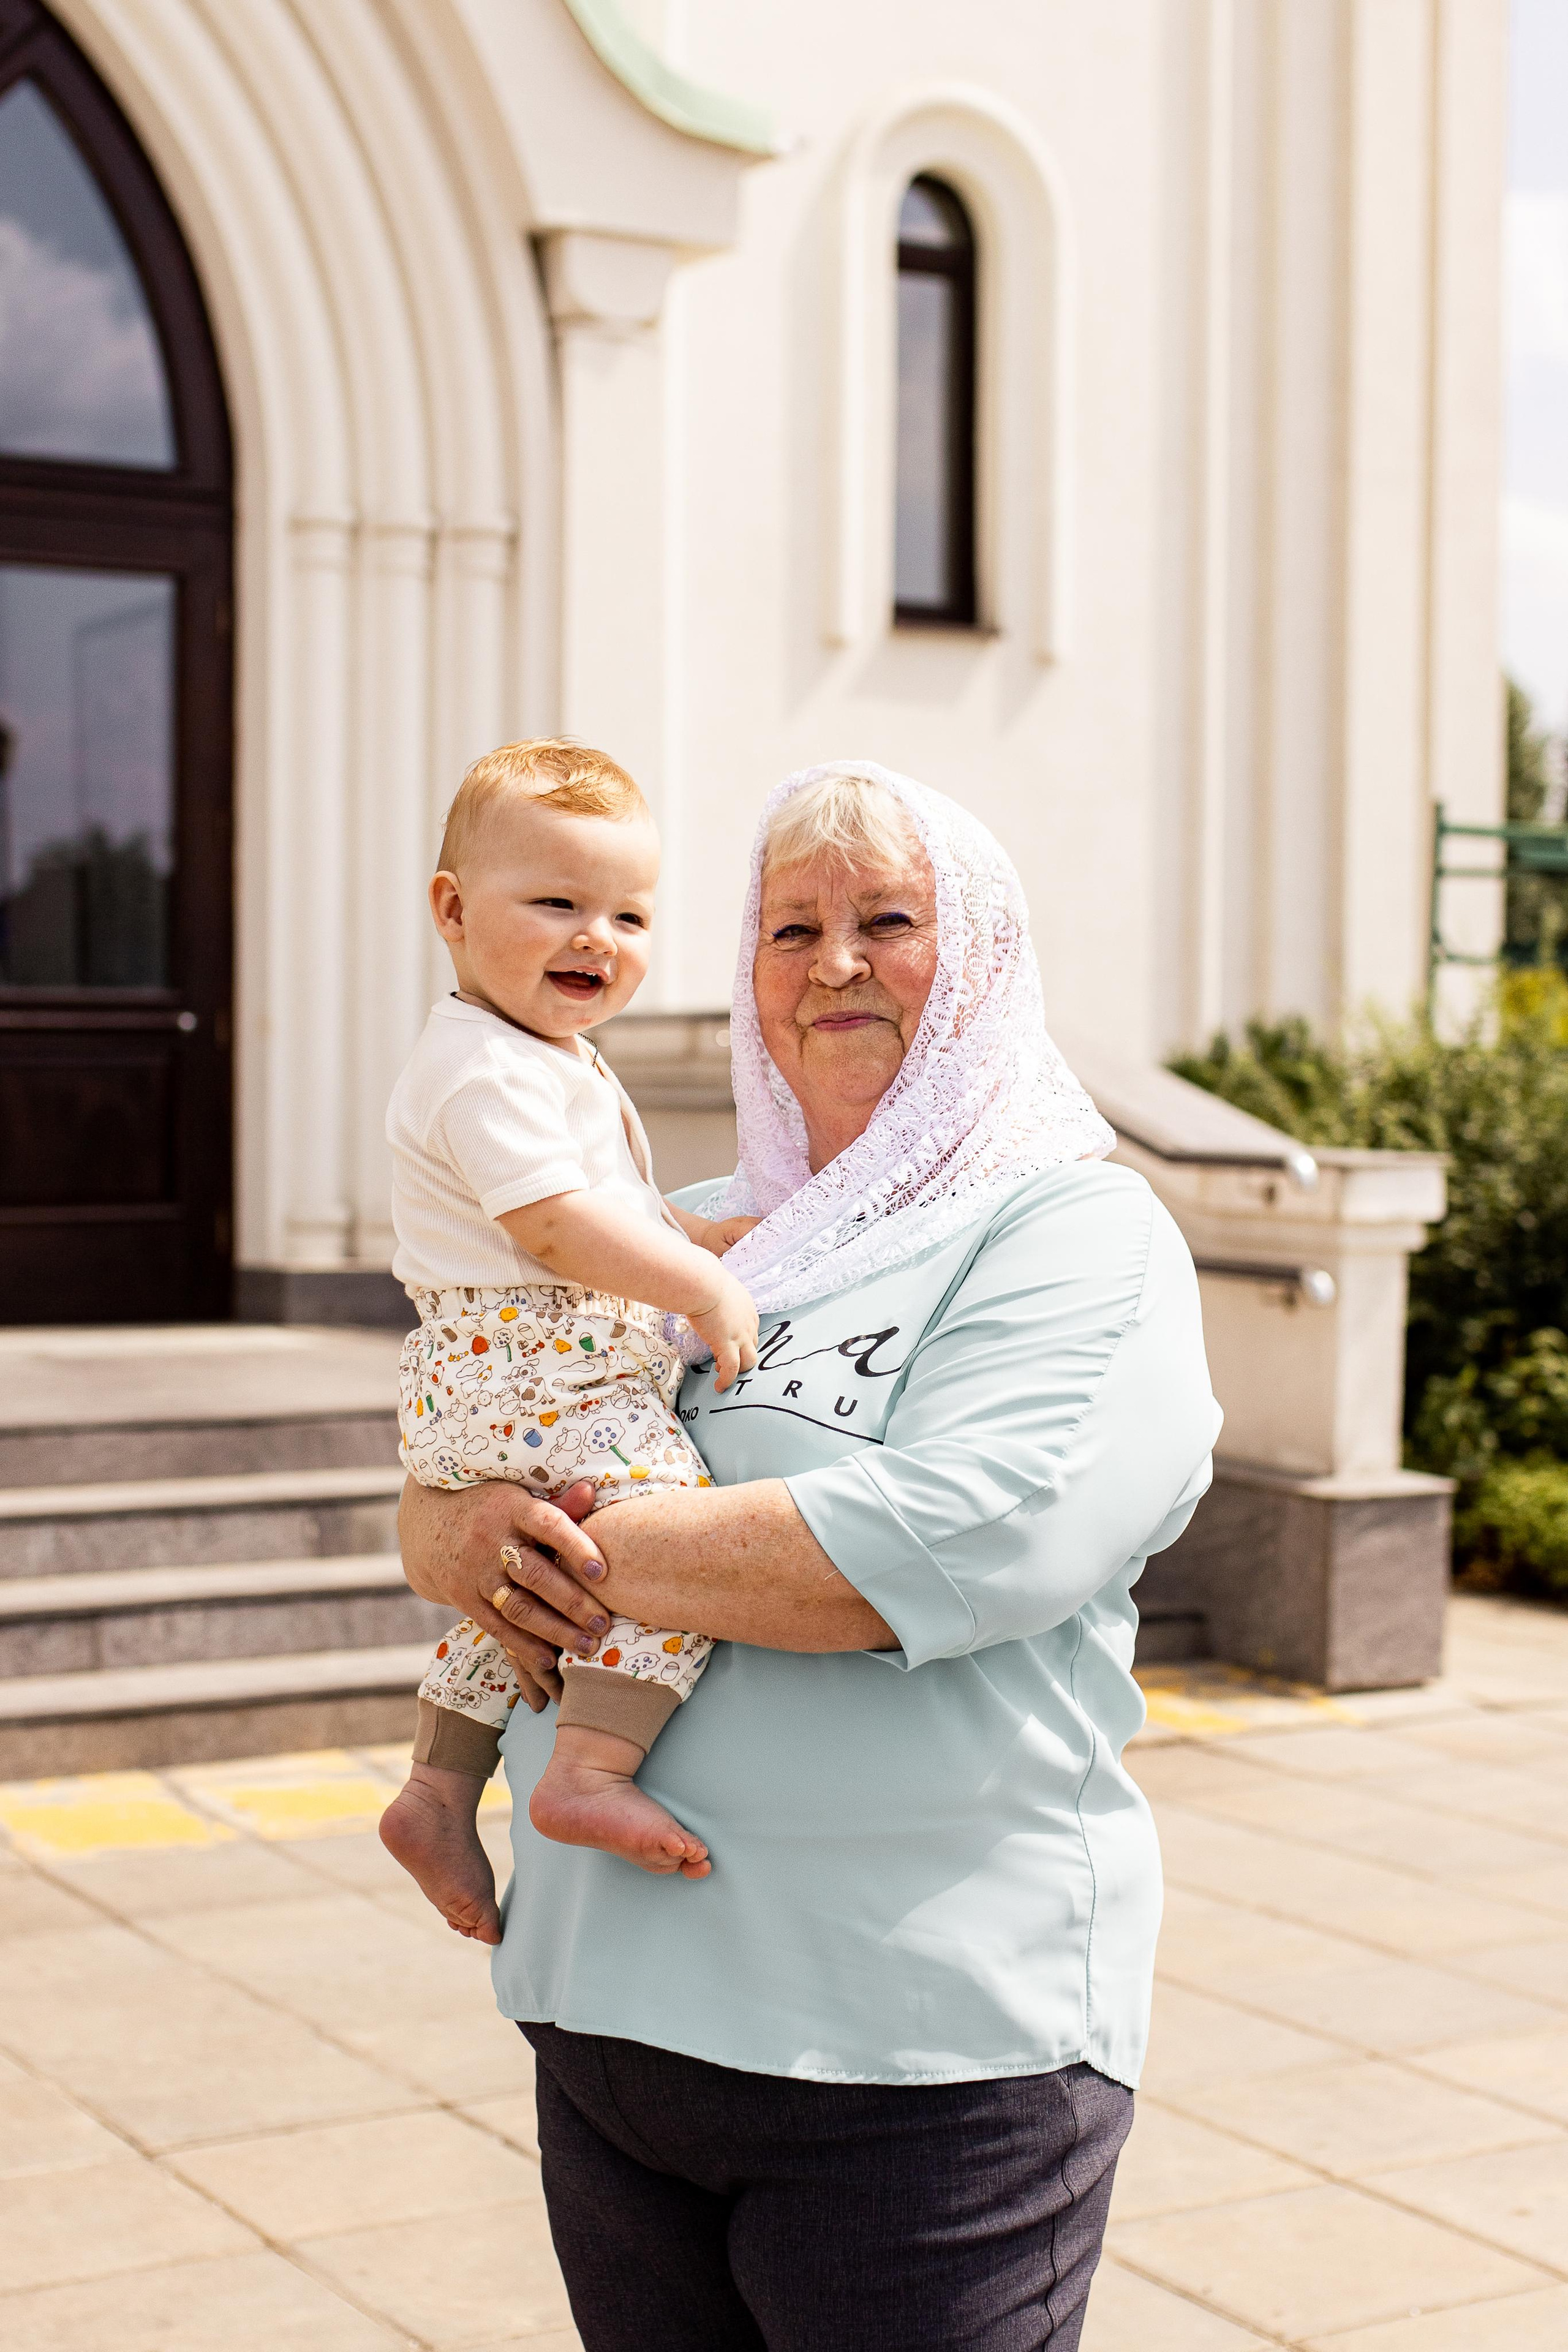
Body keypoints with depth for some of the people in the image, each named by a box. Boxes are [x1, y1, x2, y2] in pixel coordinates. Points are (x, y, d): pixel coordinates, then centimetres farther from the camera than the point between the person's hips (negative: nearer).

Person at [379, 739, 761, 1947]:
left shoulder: (560, 1064, 20)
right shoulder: (487, 1067, -16)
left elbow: (621, 1212, 29)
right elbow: (556, 1226, -23)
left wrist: (723, 1234, 16)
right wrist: (707, 1286, -17)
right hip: (530, 1380, -11)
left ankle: (441, 1792, 32)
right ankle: (592, 1773, -27)